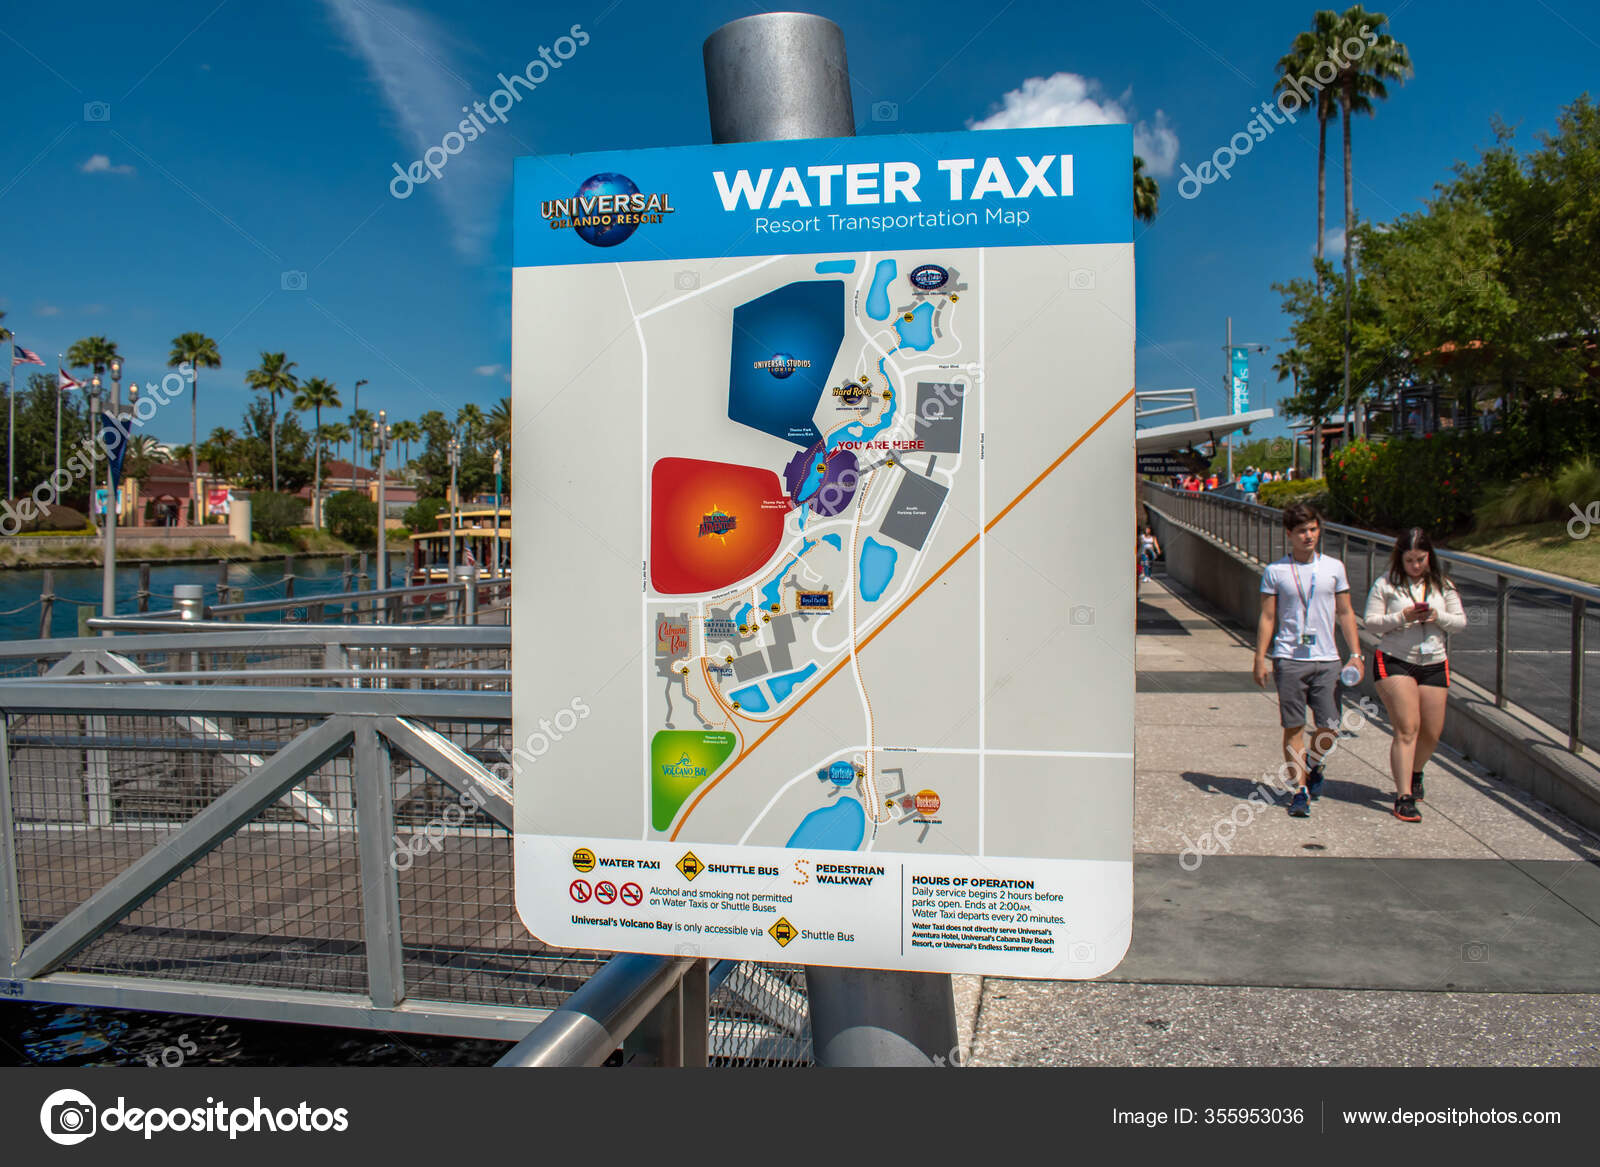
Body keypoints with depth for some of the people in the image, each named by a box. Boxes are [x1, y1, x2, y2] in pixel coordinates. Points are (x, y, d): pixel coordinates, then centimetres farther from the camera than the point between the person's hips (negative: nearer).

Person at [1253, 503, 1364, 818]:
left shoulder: (1334, 567, 8)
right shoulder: (1275, 571, 2)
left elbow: (1345, 613, 14)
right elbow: (1267, 617, 4)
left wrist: (1355, 654, 8)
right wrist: (1260, 659, -1)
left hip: (1326, 659, 2)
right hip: (1288, 659, -2)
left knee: (1330, 727, -1)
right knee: (1294, 727, -1)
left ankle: (1313, 765, 29)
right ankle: (1300, 788, 9)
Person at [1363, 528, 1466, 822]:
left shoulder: (1443, 585, 9)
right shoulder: (1385, 584, -2)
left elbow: (1461, 621, 8)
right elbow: (1371, 622, -5)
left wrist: (1438, 616, -12)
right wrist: (1403, 617, -20)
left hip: (1434, 664, 4)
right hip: (1394, 662, -4)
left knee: (1432, 732, 7)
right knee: (1407, 728, -13)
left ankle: (1414, 773, 38)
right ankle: (1404, 797, -11)